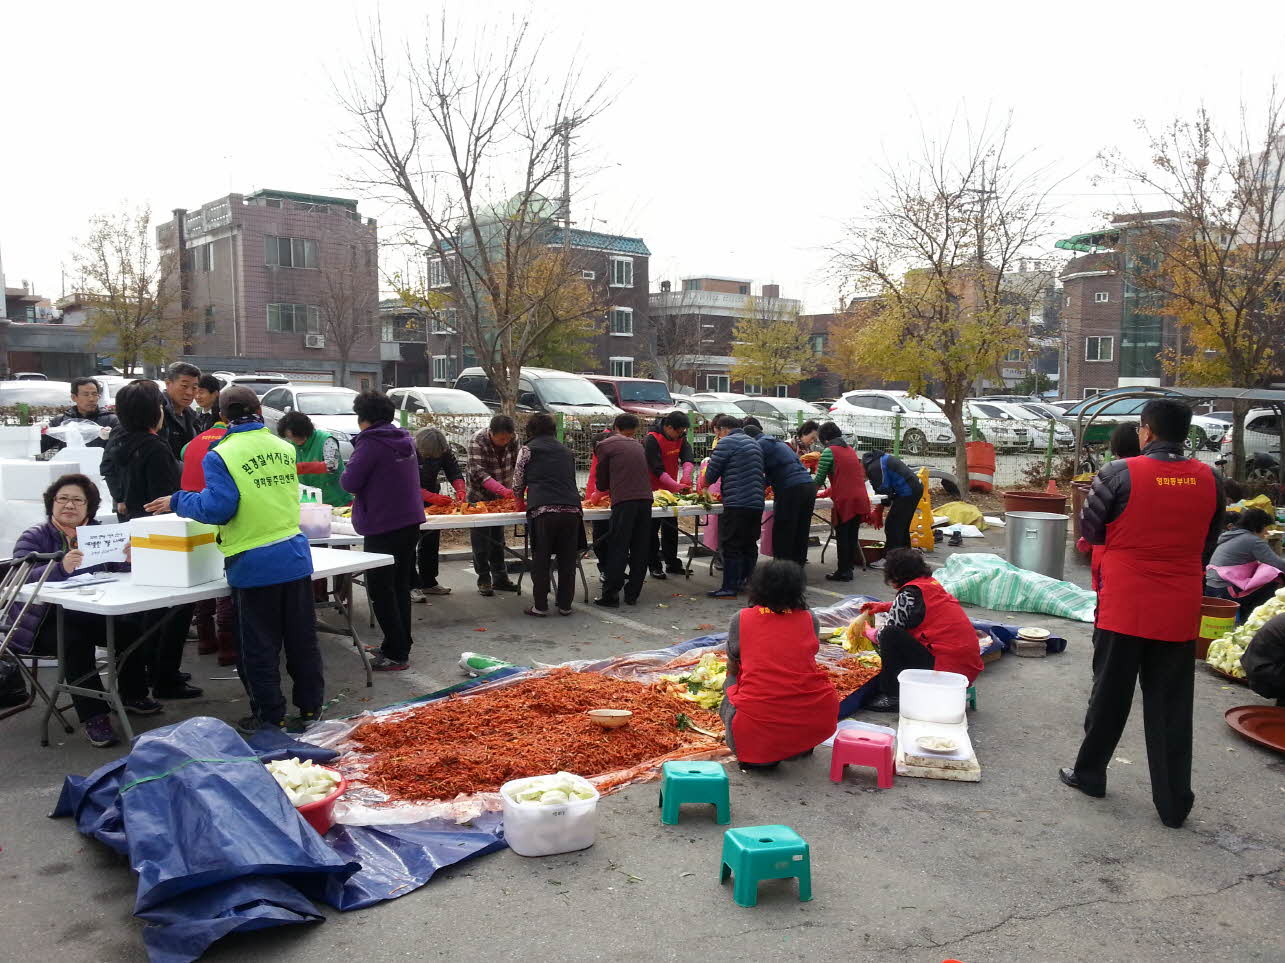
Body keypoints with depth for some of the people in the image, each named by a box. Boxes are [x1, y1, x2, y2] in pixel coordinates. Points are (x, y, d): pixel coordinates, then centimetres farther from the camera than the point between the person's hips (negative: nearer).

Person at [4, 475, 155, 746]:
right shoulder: (34, 537, -4)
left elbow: (119, 569, -5)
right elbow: (23, 579, -23)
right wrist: (61, 567, -42)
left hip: (89, 615, 4)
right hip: (44, 621, -4)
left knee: (129, 627, -18)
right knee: (75, 640, -32)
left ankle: (132, 696, 3)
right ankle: (93, 717, -27)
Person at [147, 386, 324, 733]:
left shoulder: (220, 456, -9)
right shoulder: (284, 448, 7)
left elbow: (217, 507, -15)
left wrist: (178, 502, 1)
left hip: (254, 564, -5)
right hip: (296, 557, 5)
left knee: (260, 648, 8)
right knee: (302, 640, 13)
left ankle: (271, 719, 16)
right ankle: (310, 708, 22)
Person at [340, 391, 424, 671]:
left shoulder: (370, 443, -15)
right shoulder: (404, 440, 10)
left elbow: (350, 482, -16)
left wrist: (344, 472, 4)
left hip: (383, 527, -8)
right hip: (410, 521, 8)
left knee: (381, 590, 1)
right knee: (400, 587, 16)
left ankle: (395, 654, 2)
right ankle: (401, 645, 25)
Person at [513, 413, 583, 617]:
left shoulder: (528, 449, 10)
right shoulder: (566, 451, 23)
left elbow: (518, 483, 15)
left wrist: (521, 502, 34)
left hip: (543, 510, -3)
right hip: (572, 509, 4)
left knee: (541, 560, 6)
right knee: (567, 560, 11)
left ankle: (540, 606, 10)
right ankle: (565, 605, 17)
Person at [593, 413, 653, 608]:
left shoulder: (606, 445, 8)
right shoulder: (638, 446, 21)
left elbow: (602, 480, 13)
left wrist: (604, 489, 36)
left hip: (624, 501, -5)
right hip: (645, 498, 5)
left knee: (618, 549, -3)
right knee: (640, 549, 9)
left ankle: (610, 595, -2)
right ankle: (632, 594, 14)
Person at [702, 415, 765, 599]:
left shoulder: (726, 442, -5)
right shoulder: (754, 443, 22)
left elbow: (711, 473, -4)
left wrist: (706, 484, 16)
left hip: (736, 504, -9)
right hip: (757, 503, 9)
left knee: (731, 547, -5)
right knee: (749, 545, 14)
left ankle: (729, 588, -4)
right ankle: (743, 582, 21)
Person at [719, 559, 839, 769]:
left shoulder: (741, 619, 5)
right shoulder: (810, 620, 9)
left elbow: (732, 669, 19)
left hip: (758, 726, -3)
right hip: (818, 724, 3)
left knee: (731, 682, 25)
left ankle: (758, 756, 9)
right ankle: (802, 747, 21)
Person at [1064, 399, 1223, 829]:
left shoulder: (1120, 474, -13)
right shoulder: (1210, 479, -1)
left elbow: (1089, 530, -3)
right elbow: (1209, 543, 11)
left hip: (1125, 607, -3)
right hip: (1180, 612, 3)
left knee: (1110, 694, 12)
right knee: (1172, 707, 10)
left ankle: (1089, 773, 27)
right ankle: (1174, 802, 16)